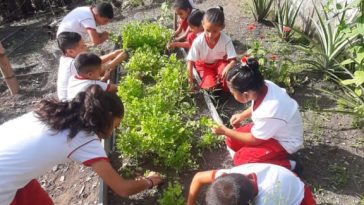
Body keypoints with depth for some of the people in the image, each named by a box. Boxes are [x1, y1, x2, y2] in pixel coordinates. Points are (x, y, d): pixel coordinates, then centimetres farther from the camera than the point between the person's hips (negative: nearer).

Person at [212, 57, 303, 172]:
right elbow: (256, 107, 7)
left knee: (241, 159, -16)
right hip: (269, 128, 7)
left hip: (284, 142, -7)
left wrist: (225, 131, -12)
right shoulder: (263, 86, -21)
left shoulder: (269, 113, -40)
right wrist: (242, 116, -5)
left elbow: (254, 140, -20)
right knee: (232, 140, 0)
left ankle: (288, 166, -2)